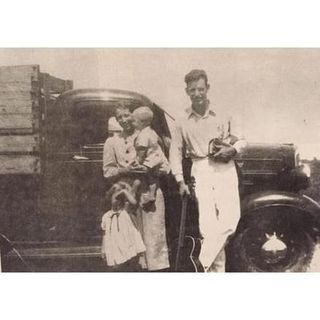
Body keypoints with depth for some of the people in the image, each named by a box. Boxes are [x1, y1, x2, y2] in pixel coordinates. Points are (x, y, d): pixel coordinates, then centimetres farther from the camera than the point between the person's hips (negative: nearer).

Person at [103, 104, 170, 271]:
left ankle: (157, 266, 2)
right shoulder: (111, 142, 11)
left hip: (149, 190, -1)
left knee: (154, 231, -4)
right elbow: (107, 171, 8)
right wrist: (124, 170, -11)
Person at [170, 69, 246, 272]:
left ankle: (203, 265, 3)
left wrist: (233, 149, -10)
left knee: (229, 219, -11)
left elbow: (243, 139, 11)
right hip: (201, 171, 0)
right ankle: (217, 269, 7)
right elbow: (175, 152, 12)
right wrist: (180, 181, 5)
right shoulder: (183, 123, 10)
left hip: (225, 169, 0)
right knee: (208, 223, -6)